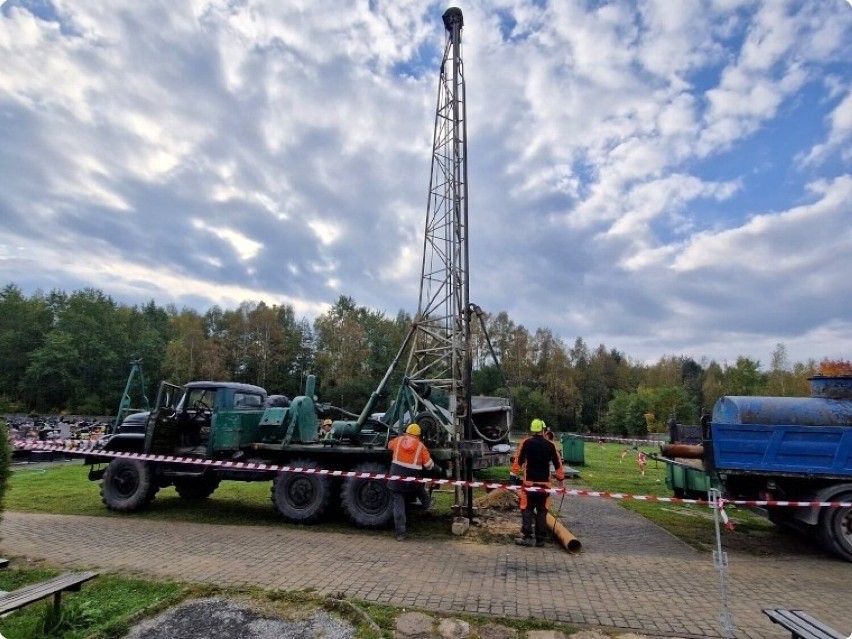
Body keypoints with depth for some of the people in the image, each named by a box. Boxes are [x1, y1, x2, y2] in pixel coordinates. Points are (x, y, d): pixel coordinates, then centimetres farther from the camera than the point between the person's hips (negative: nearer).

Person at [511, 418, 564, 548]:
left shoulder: (526, 443, -4)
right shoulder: (550, 445, 3)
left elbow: (518, 460, -1)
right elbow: (557, 464, 9)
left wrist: (514, 473, 13)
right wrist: (561, 478, 21)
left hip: (530, 482, -2)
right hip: (545, 483, 2)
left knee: (527, 509, 6)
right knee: (542, 511, 10)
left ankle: (527, 537, 1)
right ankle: (540, 539, 13)